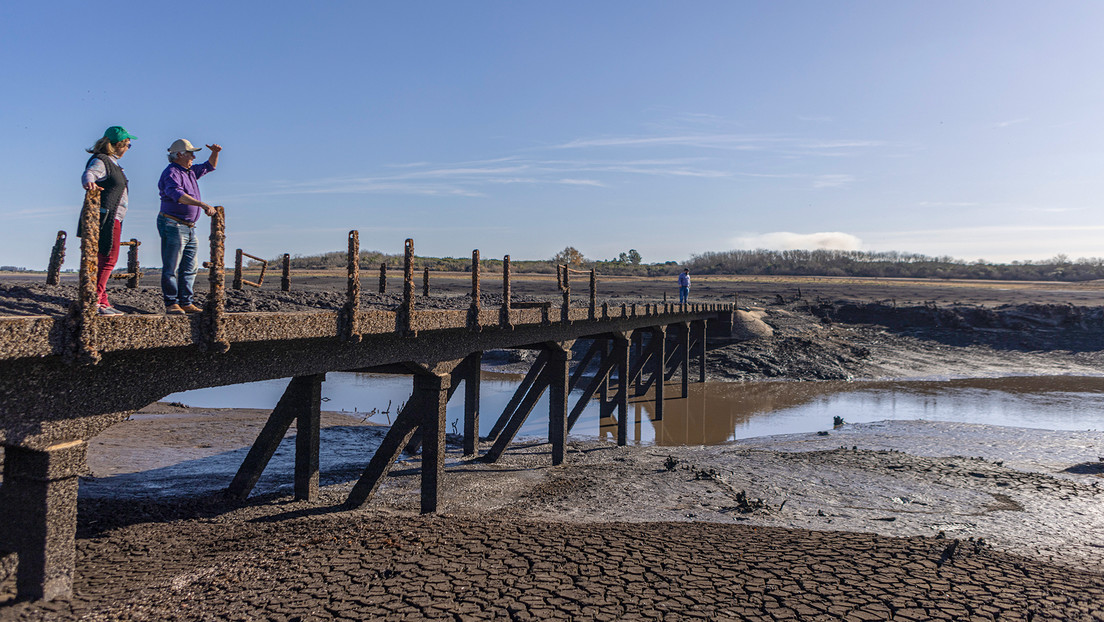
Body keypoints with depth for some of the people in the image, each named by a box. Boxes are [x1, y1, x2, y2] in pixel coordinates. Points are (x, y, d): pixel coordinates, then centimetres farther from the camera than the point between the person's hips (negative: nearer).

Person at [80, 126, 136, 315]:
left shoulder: (113, 162, 18)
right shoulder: (100, 161, -11)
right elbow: (88, 174, -31)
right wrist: (89, 183, -53)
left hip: (113, 218, 10)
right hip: (105, 217, -10)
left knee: (105, 260, 11)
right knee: (109, 258, -13)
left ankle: (103, 302, 16)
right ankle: (93, 301, -14)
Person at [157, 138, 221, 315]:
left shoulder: (190, 172, 17)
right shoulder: (171, 173, -11)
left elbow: (209, 166, 33)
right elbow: (177, 194, -30)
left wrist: (215, 153, 12)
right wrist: (203, 204, -40)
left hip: (189, 228, 9)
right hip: (173, 225, -9)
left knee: (189, 268, 9)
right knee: (171, 268, -5)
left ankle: (186, 303, 13)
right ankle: (171, 304, -3)